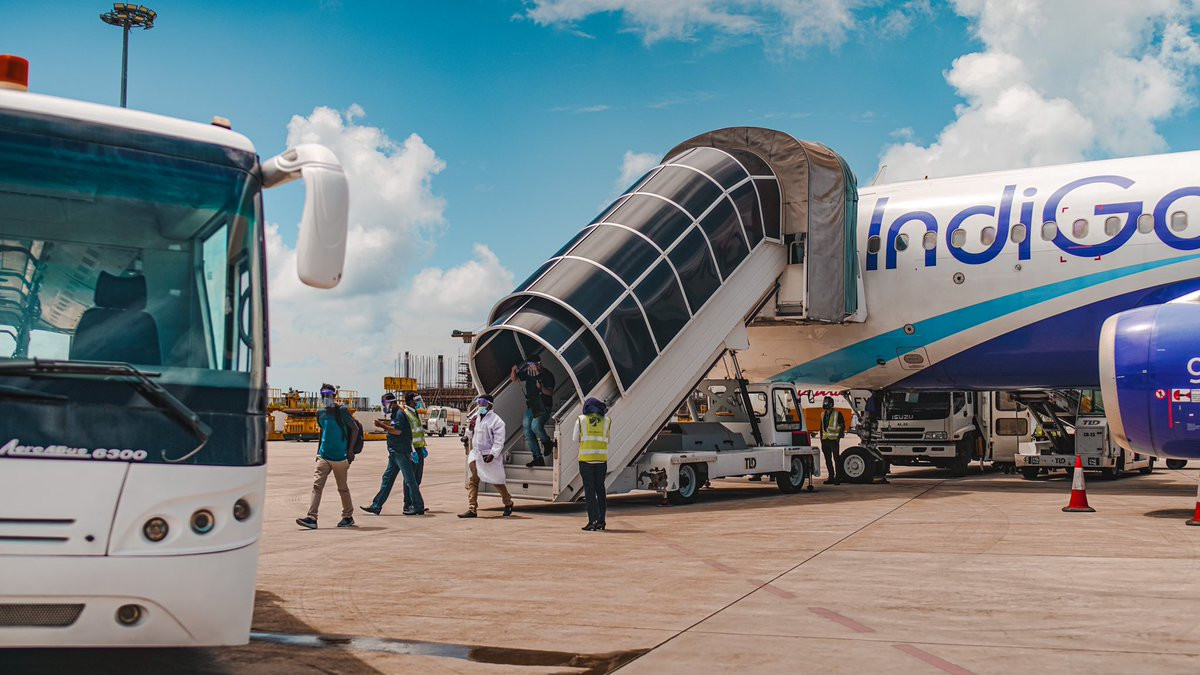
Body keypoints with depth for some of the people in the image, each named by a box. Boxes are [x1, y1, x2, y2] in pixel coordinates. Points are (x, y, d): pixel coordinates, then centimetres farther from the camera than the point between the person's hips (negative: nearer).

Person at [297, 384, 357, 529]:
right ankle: (312, 518, -12)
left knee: (343, 488, 7)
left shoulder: (341, 411, -8)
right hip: (324, 456, 5)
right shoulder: (320, 413, 9)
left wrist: (350, 451, -8)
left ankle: (348, 517, 21)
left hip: (340, 457, -5)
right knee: (317, 485, -8)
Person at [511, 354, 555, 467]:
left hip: (543, 408, -7)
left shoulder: (547, 375, -9)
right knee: (528, 432, -1)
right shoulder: (528, 373, 7)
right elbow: (514, 379, 18)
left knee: (535, 425, -31)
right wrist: (514, 371, -3)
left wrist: (541, 388, -32)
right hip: (531, 407, 7)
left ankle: (547, 444, -3)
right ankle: (538, 458, 4)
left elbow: (550, 393, -14)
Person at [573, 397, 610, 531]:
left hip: (586, 458, -2)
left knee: (589, 490, -1)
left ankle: (593, 521, -7)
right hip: (601, 458, 2)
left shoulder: (581, 420, 0)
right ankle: (601, 521, 12)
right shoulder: (607, 421, 5)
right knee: (600, 489, 11)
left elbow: (575, 438, 7)